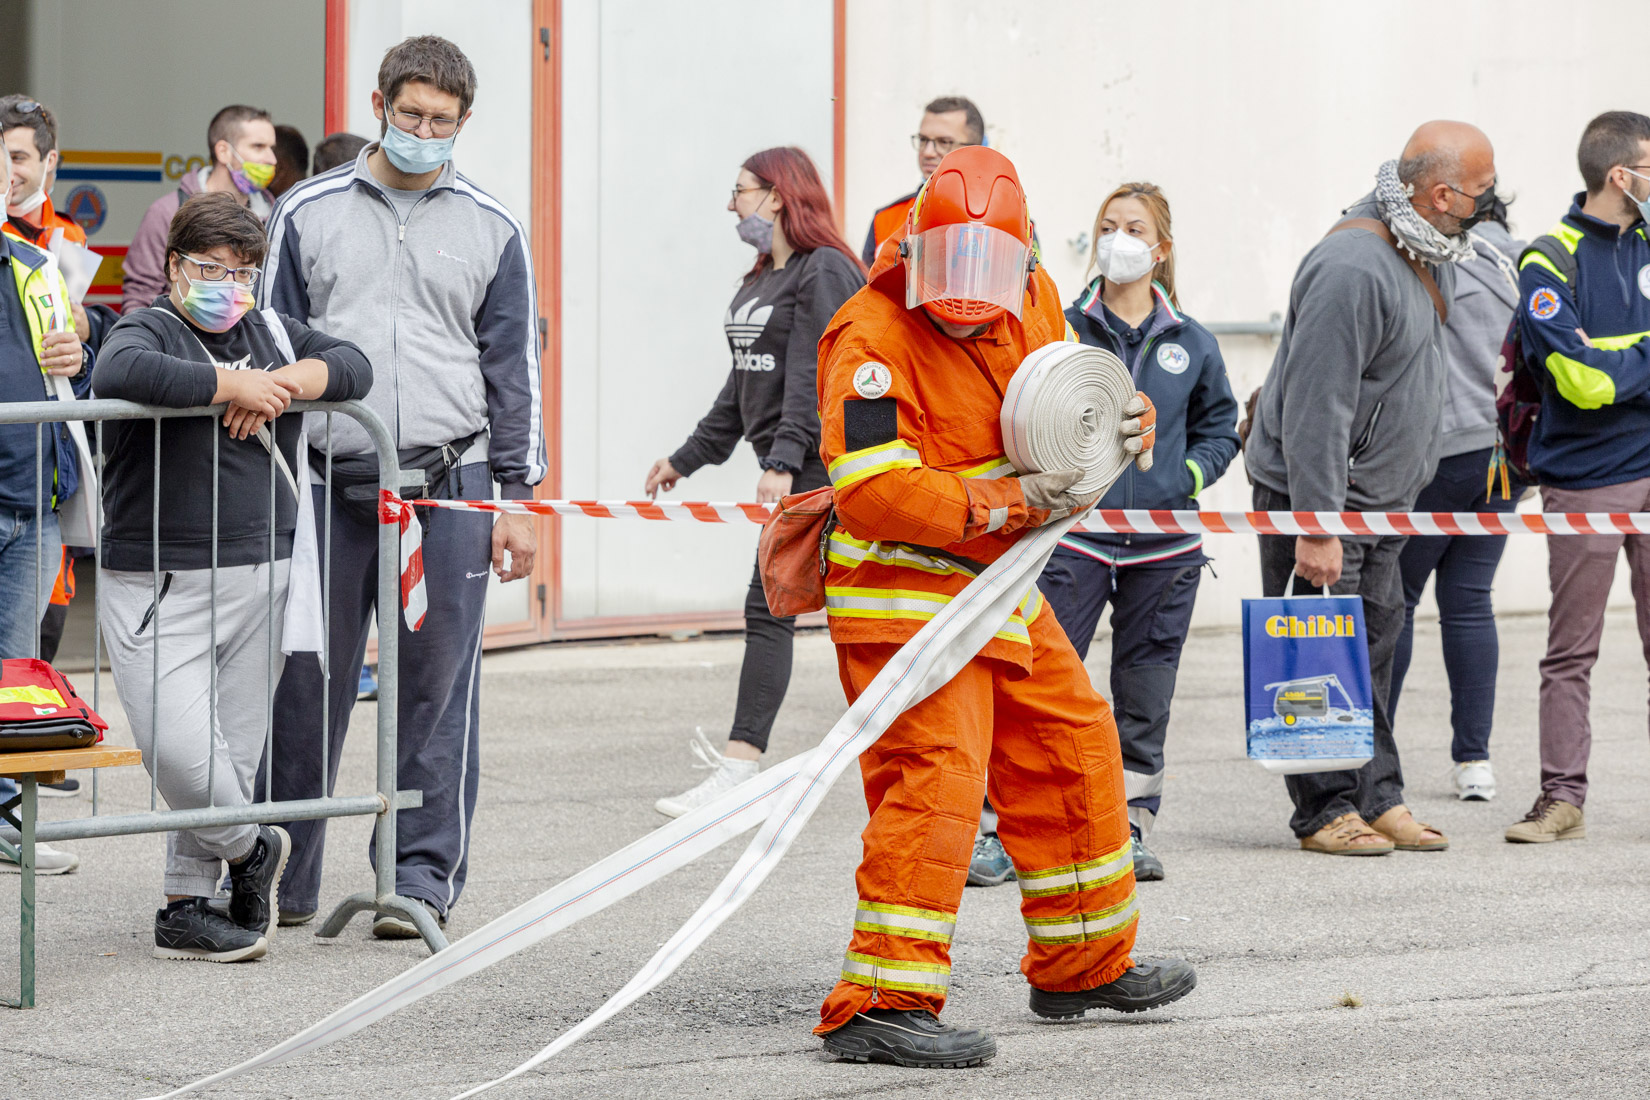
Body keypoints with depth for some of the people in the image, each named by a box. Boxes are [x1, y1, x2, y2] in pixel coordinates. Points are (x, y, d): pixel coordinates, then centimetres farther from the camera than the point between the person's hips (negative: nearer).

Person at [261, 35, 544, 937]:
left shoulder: (491, 230, 10)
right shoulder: (310, 213, 9)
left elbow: (514, 370, 11)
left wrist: (517, 498, 5)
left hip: (447, 484, 0)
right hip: (324, 483, 0)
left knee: (437, 685, -1)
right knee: (304, 682, 1)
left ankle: (422, 877, 7)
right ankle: (281, 881, 10)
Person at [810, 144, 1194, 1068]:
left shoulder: (1032, 301, 3)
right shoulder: (875, 337, -21)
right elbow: (873, 492, -28)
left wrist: (1120, 421, -6)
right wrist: (1008, 503, -32)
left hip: (998, 587, 9)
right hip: (902, 592, -9)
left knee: (1073, 750, 17)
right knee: (935, 776, -19)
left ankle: (1085, 964, 34)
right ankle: (881, 1004, -21)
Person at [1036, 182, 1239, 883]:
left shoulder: (1192, 344, 7)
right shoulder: (1060, 332, -1)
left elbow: (1220, 425, 18)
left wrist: (1191, 474, 2)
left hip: (1164, 547, 3)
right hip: (1074, 532, -3)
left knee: (1146, 693, 8)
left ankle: (1133, 824, 17)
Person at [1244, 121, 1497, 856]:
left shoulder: (1425, 252, 8)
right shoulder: (1352, 268, -25)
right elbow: (1316, 409, -26)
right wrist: (1315, 527, -28)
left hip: (1379, 495, 9)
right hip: (1311, 493, -9)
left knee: (1373, 647, 11)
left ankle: (1378, 797, 15)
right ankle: (1325, 811, 1)